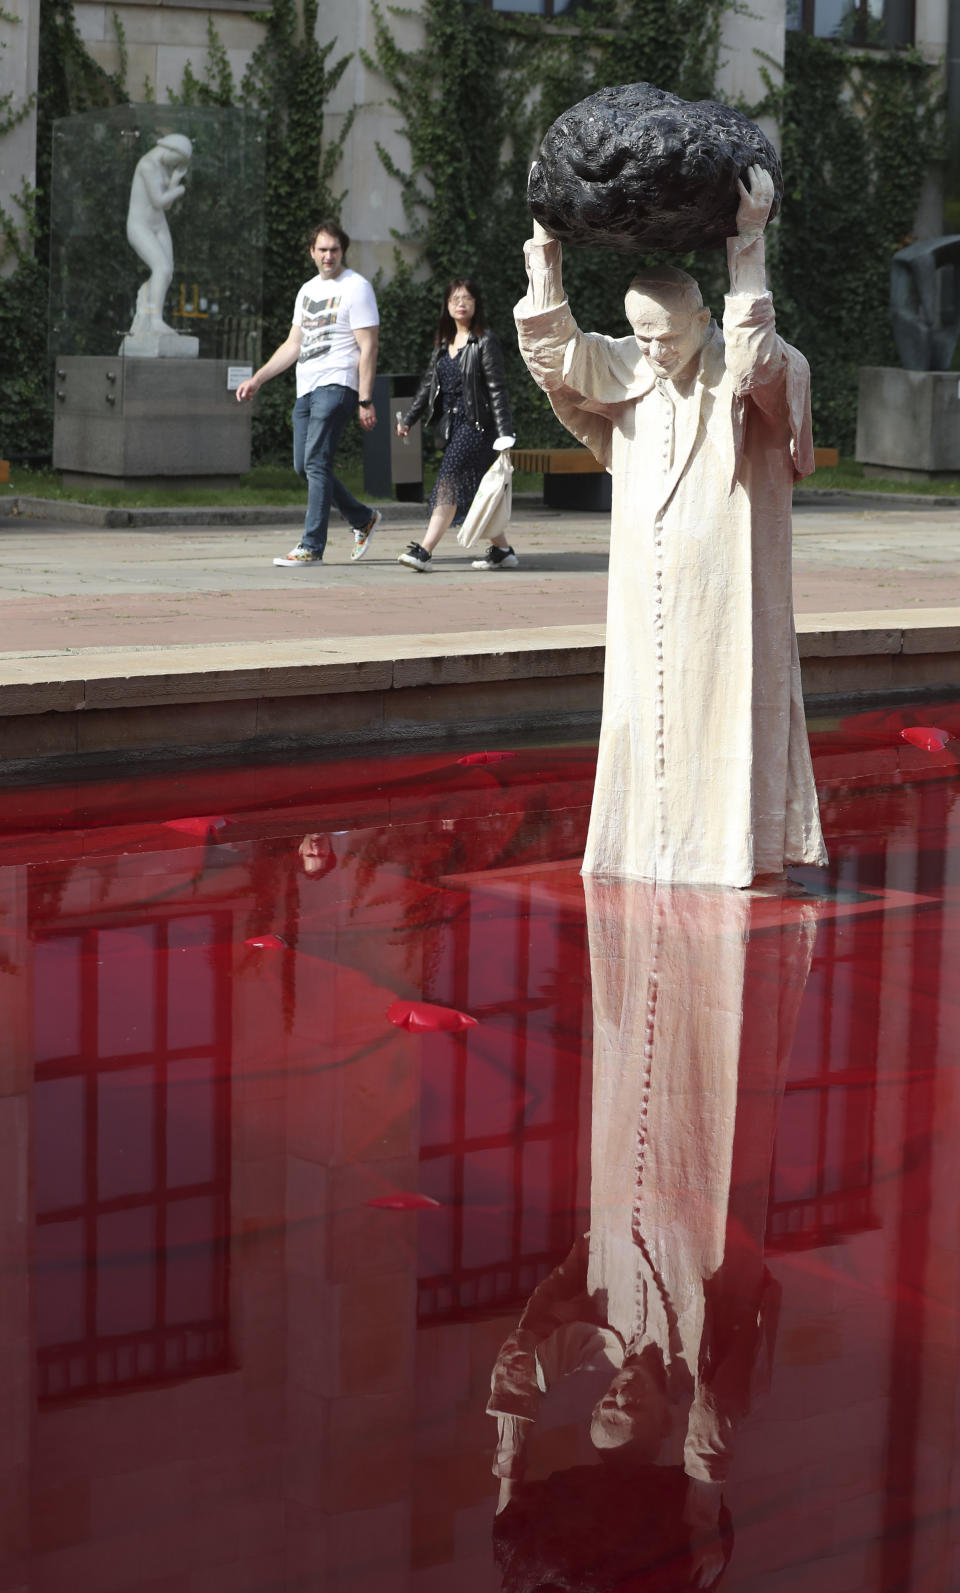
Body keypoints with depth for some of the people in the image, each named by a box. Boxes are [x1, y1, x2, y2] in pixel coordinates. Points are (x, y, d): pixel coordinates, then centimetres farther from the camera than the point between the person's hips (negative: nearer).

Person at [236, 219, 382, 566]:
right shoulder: (308, 290, 19)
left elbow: (368, 348, -9)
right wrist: (257, 379, 14)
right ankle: (362, 518, 25)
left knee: (316, 463, -15)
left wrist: (365, 401, -16)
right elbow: (292, 345, 23)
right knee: (304, 467, 8)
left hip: (336, 385, -8)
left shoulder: (356, 287, -4)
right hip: (306, 388, 8)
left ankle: (311, 547, -15)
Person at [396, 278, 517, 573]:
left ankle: (424, 550, -21)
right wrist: (408, 418, 20)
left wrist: (504, 432, -16)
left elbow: (497, 388, -11)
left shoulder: (485, 341, -6)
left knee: (449, 483, -15)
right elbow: (428, 383, 22)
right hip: (451, 424, 8)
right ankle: (502, 550, 18)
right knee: (475, 491, 9)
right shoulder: (444, 343, 15)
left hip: (476, 424, -7)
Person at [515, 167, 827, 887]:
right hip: (646, 581, 4)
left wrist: (748, 247, -34)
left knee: (727, 699, -2)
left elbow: (755, 359, -32)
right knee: (644, 705, 6)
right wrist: (545, 244, -15)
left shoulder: (738, 374, -9)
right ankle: (654, 838, 15)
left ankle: (737, 841, 5)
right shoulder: (623, 371, 3)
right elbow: (552, 350, -8)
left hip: (726, 579, -4)